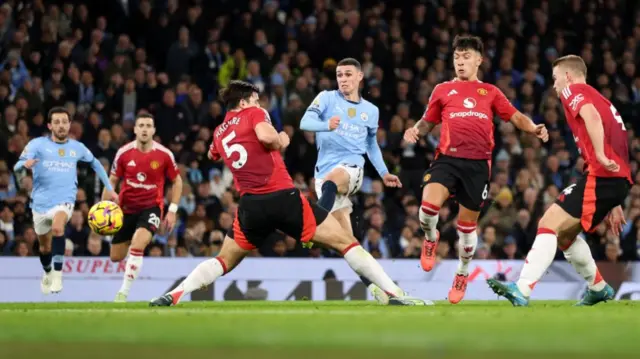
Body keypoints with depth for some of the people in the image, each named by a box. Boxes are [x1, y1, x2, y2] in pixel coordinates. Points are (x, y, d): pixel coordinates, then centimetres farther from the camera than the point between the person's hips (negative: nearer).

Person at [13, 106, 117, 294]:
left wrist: (109, 188, 21)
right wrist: (25, 164, -38)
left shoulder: (77, 147, 4)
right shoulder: (38, 144, -3)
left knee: (57, 227, -33)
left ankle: (57, 275, -28)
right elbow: (17, 167, -13)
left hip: (64, 200, -1)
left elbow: (95, 163, 23)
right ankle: (47, 273, 48)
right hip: (41, 201, 1)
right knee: (45, 247, 16)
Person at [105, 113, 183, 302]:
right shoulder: (124, 153, -6)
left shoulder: (164, 155, -8)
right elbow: (112, 181, 6)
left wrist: (172, 210, -1)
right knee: (116, 256, 8)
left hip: (152, 207, -3)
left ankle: (124, 292, -20)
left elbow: (177, 181, 5)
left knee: (137, 244, -29)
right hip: (126, 208, 3)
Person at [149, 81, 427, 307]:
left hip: (251, 205, 4)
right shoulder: (253, 113, 5)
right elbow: (266, 135, -17)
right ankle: (395, 294, -6)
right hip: (284, 197, -4)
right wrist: (281, 141, 2)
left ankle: (174, 295, 1)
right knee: (345, 242, 1)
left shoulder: (219, 133, 21)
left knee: (224, 261, 21)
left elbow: (213, 155, 44)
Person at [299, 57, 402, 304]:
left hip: (352, 168, 0)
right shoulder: (327, 98, 6)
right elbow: (305, 122, -10)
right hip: (325, 170, 0)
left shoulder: (371, 111, 16)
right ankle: (374, 286, 0)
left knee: (330, 181, -38)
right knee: (346, 237, -5)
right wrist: (326, 125, -30)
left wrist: (383, 173, 20)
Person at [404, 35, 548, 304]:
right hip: (447, 158, -1)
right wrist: (415, 131, -2)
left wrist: (534, 129, -5)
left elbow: (516, 117, 15)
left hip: (478, 163, 1)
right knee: (429, 204, -26)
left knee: (467, 224, 7)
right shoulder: (442, 90, 15)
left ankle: (462, 275, 30)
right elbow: (427, 122, 21)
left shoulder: (490, 92, 16)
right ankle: (430, 238, 9)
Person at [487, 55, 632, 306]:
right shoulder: (599, 99, 30)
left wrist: (601, 156, -29)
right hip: (620, 179, 9)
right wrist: (614, 204, 30)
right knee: (563, 233, 21)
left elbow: (591, 116, -20)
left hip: (600, 175, -9)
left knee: (549, 224, -14)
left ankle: (522, 290, -25)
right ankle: (598, 288, 28)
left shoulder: (574, 91, 4)